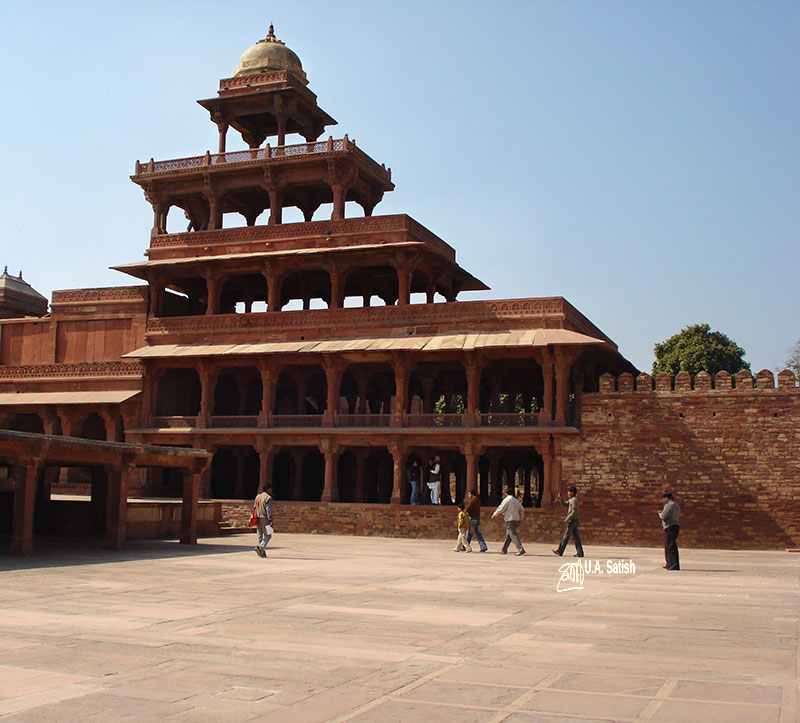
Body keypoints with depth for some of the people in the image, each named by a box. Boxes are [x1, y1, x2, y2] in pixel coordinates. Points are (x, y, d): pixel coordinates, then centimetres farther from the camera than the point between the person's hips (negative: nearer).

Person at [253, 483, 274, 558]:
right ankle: (260, 547, -19)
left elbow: (255, 507, 15)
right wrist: (270, 520, -18)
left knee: (260, 535, 12)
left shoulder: (258, 496, 13)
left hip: (257, 518, 8)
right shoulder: (268, 498, -11)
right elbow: (269, 510, -17)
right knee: (267, 535, -1)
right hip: (264, 518, -7)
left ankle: (262, 552, 13)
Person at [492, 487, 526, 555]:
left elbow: (500, 509, -3)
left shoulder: (507, 500, -4)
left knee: (513, 535, -14)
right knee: (508, 536, 14)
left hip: (510, 520, -8)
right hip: (517, 520, 8)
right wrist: (520, 519, 23)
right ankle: (504, 550, 20)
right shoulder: (516, 501, 17)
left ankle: (521, 549, -25)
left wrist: (494, 515, 11)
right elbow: (522, 510, 18)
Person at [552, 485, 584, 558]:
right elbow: (564, 504, 25)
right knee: (576, 537, 6)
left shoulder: (574, 500, -14)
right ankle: (580, 553, 4)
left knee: (566, 536, -5)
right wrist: (560, 498, 8)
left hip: (572, 521, -9)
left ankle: (560, 551, -1)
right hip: (574, 521, 9)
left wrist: (567, 518, -19)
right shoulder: (571, 500, 16)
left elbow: (574, 511, -20)